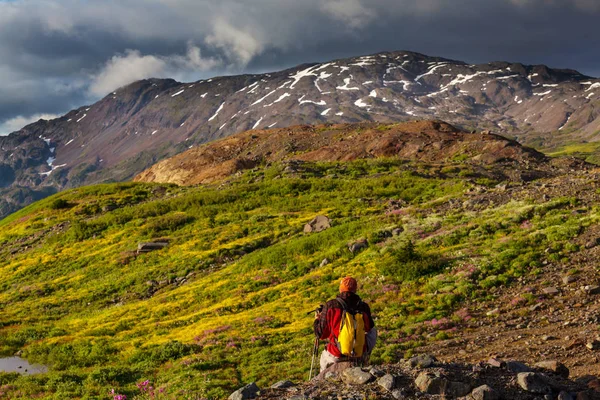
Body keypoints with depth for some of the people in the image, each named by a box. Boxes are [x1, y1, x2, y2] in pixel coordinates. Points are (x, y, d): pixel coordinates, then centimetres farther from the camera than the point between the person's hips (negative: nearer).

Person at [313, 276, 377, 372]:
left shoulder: (330, 306, -13)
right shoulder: (364, 307, -9)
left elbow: (321, 334, -7)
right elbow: (369, 328, 11)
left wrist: (317, 320, 13)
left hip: (336, 356, 0)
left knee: (324, 357, 36)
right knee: (373, 331, 29)